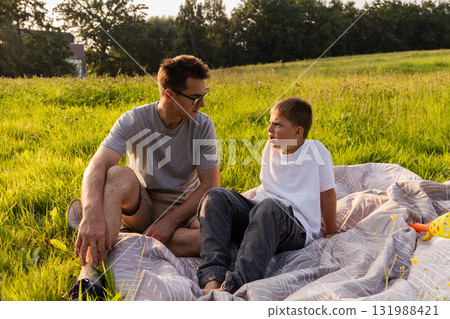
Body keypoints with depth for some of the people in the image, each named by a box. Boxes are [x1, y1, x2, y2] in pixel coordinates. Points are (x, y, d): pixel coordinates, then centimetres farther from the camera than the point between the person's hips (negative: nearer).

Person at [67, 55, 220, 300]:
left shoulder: (202, 125, -9)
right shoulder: (133, 121, -12)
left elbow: (210, 186, -10)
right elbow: (97, 166, -27)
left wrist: (171, 220, -23)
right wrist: (93, 213, -46)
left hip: (183, 207, 1)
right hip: (142, 206, -1)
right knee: (119, 175, -33)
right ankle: (91, 273, -42)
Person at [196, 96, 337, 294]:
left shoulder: (316, 150, 2)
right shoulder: (271, 147, 17)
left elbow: (327, 193, 9)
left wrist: (331, 233, 15)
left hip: (296, 228, -5)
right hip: (258, 215, 6)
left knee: (269, 206, -40)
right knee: (215, 196, -19)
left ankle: (234, 286, -52)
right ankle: (213, 278, -35)